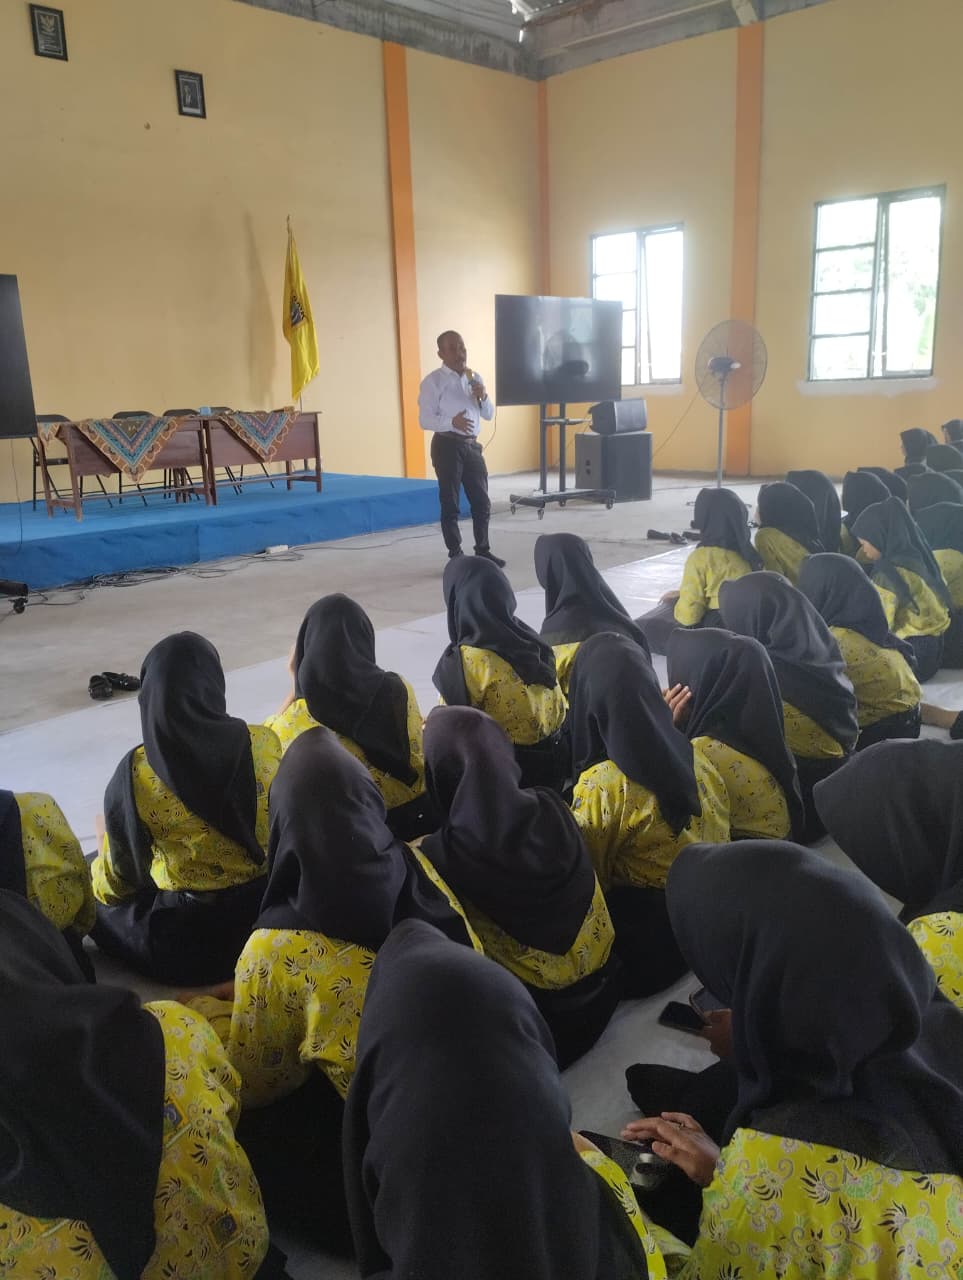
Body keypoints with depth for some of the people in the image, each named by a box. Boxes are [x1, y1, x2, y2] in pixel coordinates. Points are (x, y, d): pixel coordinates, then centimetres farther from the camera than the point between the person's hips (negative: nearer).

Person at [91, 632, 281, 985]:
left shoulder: (136, 773, -18)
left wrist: (99, 864, 20)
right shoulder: (265, 743, -13)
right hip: (269, 912, 5)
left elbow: (119, 879, -4)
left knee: (88, 890, 24)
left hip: (185, 946, -5)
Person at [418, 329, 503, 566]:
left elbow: (489, 415, 16)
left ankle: (483, 550, 24)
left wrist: (484, 397, -5)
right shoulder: (433, 382, -6)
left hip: (471, 445, 6)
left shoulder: (474, 378, 13)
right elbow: (425, 419, -11)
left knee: (482, 502, 11)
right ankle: (455, 555, 9)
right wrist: (451, 422, -28)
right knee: (450, 503, 1)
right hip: (447, 446, -6)